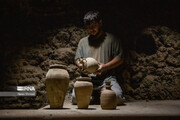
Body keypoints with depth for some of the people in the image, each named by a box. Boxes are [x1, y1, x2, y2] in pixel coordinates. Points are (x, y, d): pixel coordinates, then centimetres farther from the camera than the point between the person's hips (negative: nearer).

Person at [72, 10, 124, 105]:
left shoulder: (112, 39, 13)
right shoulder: (83, 41, 23)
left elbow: (120, 58, 6)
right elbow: (77, 59, 19)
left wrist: (105, 67, -9)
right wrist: (82, 66, -6)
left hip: (107, 77, -2)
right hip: (87, 77, 2)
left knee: (116, 97, -29)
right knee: (75, 97, -24)